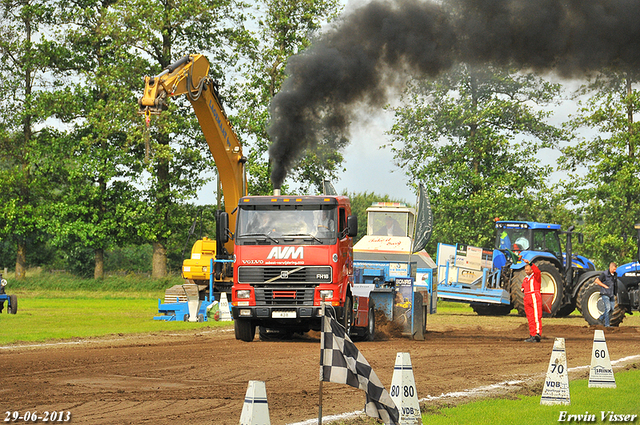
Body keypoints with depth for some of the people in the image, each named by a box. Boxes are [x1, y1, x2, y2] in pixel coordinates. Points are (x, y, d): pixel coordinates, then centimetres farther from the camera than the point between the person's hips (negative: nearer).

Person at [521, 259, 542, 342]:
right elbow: (523, 286, 36)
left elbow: (537, 271, -22)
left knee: (536, 316, -14)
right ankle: (532, 335, 6)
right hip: (527, 298, 8)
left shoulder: (536, 276, 0)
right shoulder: (525, 279, 22)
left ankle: (538, 333, -21)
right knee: (530, 317, 6)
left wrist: (530, 263, -30)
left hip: (535, 297, -8)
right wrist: (523, 289, 11)